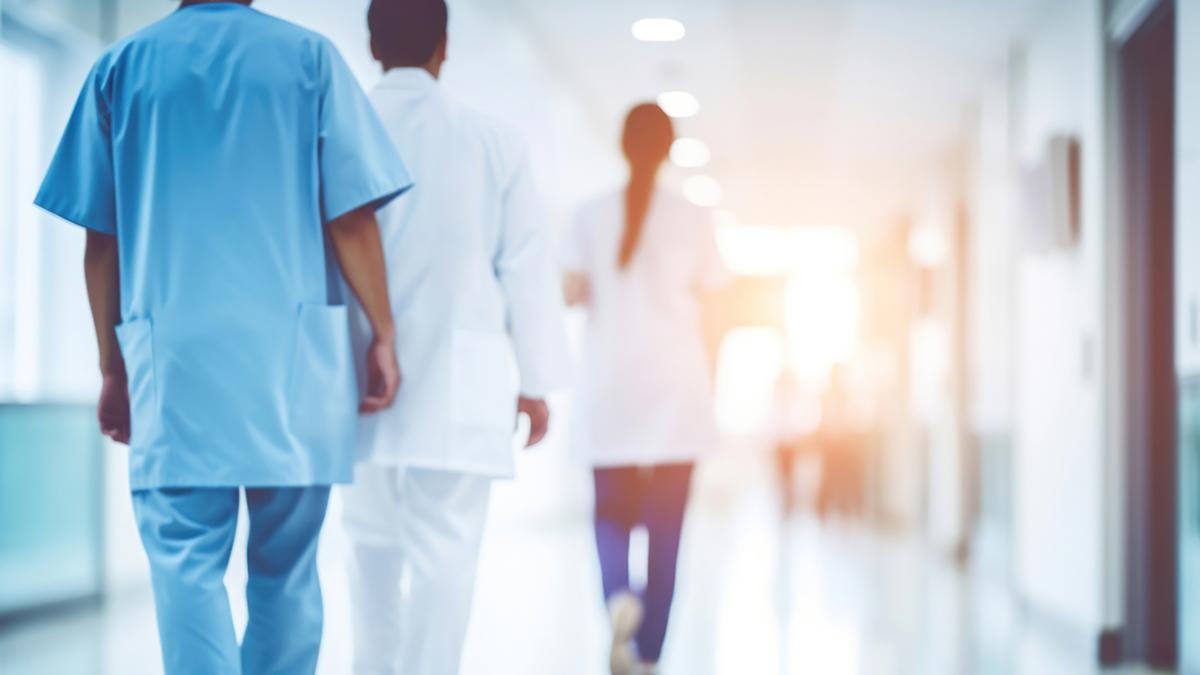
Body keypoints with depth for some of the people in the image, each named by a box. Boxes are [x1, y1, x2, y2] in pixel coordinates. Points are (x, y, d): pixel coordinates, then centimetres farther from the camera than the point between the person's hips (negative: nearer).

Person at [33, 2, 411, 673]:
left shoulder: (121, 67, 9)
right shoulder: (309, 56, 5)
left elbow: (102, 240, 7)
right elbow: (352, 216, -2)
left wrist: (113, 367, 13)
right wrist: (384, 336, 5)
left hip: (171, 349, 0)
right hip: (293, 346, 0)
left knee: (186, 563, 0)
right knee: (286, 568, 9)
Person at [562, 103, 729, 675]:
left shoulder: (592, 215, 0)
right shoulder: (693, 219, -1)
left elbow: (569, 292, -5)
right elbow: (709, 298, 3)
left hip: (609, 391, 1)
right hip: (676, 390, -1)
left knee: (612, 514, 11)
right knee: (665, 526, 7)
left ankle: (619, 596, -19)